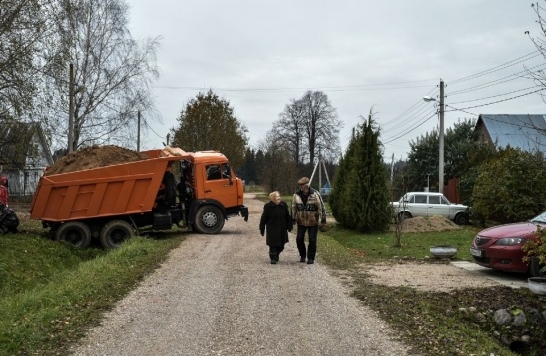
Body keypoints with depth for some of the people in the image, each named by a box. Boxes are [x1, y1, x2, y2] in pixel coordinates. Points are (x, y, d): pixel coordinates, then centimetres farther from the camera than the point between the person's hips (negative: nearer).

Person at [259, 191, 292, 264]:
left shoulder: (283, 205, 0)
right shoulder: (268, 206, -9)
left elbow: (288, 217, 9)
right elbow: (263, 218, -4)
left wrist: (289, 226, 10)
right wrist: (262, 229, -3)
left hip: (282, 229, 4)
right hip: (272, 229, -4)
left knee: (281, 245, 10)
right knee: (273, 244, -5)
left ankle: (276, 255, 35)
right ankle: (273, 258, 5)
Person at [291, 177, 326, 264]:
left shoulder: (315, 194, -15)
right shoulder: (296, 194, -6)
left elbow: (321, 207, -9)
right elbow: (293, 207, 6)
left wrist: (323, 219, -9)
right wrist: (293, 219, 8)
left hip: (313, 222, -2)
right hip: (301, 222, 3)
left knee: (312, 240, -2)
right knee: (299, 239, 0)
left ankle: (311, 258, 11)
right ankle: (302, 255, 21)